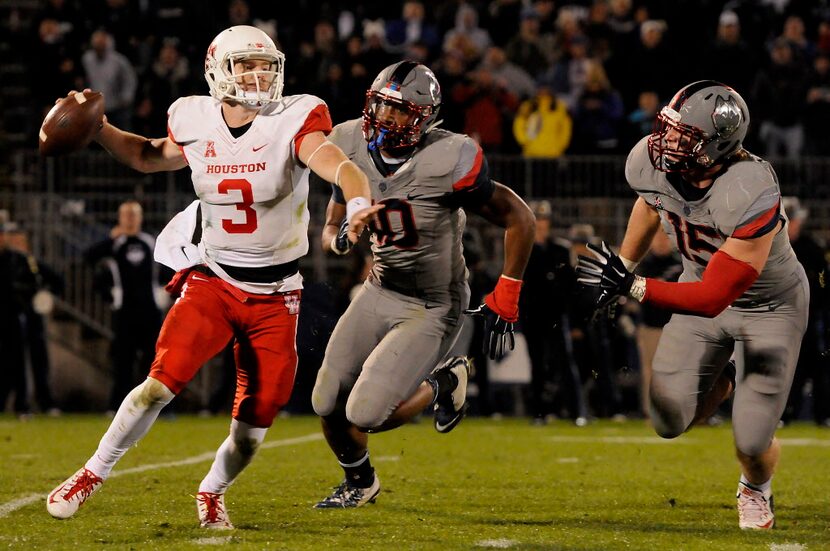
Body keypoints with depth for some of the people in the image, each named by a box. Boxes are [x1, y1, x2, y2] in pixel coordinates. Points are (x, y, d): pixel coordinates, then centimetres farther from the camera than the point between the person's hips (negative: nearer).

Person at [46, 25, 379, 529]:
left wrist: (358, 202, -53)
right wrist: (98, 129, 4)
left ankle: (212, 492, 30)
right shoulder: (198, 125, -2)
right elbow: (149, 158, 19)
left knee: (255, 420, 1)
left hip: (275, 296, -1)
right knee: (165, 379, -19)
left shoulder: (292, 121, -13)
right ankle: (93, 475, -4)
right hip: (212, 280, 1)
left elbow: (337, 164, -32)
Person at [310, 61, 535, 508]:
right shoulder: (353, 148, -7)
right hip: (379, 291, 6)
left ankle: (445, 384, 13)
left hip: (432, 308, -6)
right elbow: (331, 230, 7)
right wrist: (342, 238, -19)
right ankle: (359, 482, 38)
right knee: (328, 404, 7)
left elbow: (519, 220, -15)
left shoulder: (449, 162, -25)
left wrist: (504, 300, -13)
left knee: (366, 415, -17)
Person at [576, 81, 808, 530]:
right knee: (669, 422, -2)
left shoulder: (750, 197, -41)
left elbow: (714, 298, -38)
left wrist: (631, 287, -43)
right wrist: (622, 268, 15)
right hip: (702, 286, 5)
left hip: (770, 305, -5)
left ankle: (756, 489, 33)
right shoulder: (651, 162, -23)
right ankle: (721, 384, 32)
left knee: (751, 442, -5)